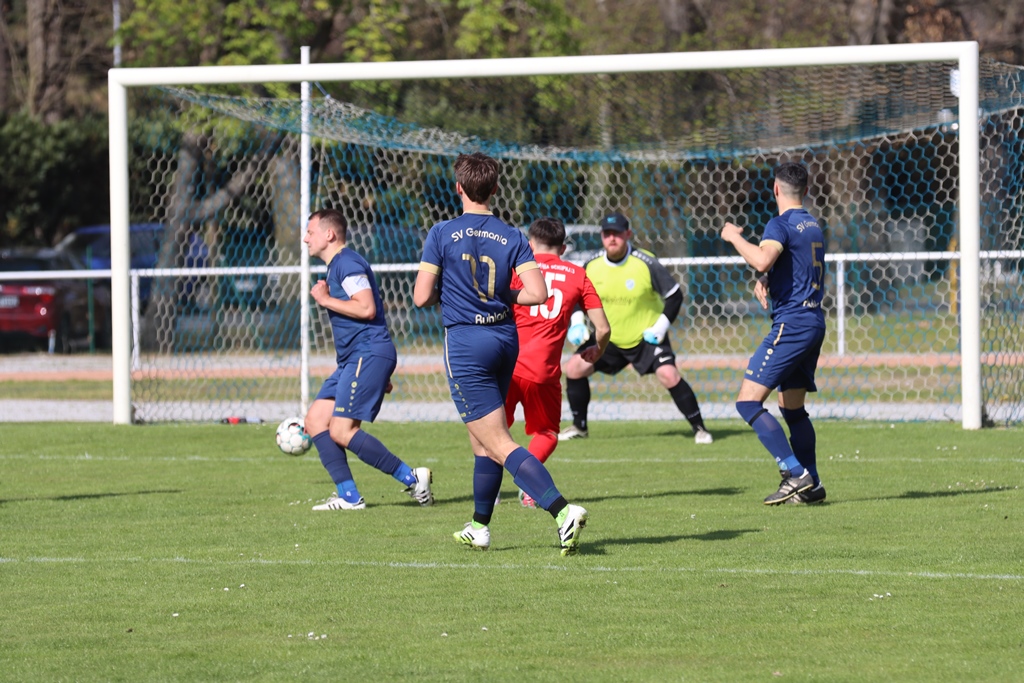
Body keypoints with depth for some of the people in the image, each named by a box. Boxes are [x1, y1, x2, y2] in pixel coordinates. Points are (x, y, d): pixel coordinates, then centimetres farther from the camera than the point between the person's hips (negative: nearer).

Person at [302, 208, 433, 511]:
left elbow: (367, 309, -24)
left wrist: (325, 300, -12)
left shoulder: (347, 264, -11)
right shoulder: (337, 266, 23)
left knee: (341, 431, -15)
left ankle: (412, 478, -10)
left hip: (369, 355, -11)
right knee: (315, 420, 5)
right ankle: (349, 497, 2)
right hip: (351, 360, 11)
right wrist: (381, 374, 28)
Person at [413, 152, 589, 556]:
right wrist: (504, 296, 10)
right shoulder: (511, 238, 1)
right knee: (482, 436, 22)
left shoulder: (443, 235, -8)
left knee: (499, 444, -9)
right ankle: (479, 528, 30)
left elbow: (421, 297, -10)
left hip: (465, 342, -5)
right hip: (505, 339, 5)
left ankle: (562, 510, -26)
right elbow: (537, 294, -9)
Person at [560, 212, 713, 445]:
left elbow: (674, 295, -11)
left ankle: (699, 428, -8)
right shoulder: (592, 267, -8)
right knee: (574, 368, -6)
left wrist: (661, 326, -16)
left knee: (669, 375, -23)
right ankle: (579, 427, 12)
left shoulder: (646, 264, -19)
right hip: (609, 339, 4)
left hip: (647, 337, -4)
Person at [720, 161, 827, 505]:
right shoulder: (813, 225, 18)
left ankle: (796, 474, -18)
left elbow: (762, 259, -30)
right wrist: (765, 280, 15)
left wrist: (734, 236, -14)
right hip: (815, 321, 9)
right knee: (792, 407, 18)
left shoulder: (781, 224, -11)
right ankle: (811, 485, 15)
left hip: (791, 324, -9)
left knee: (748, 401, -11)